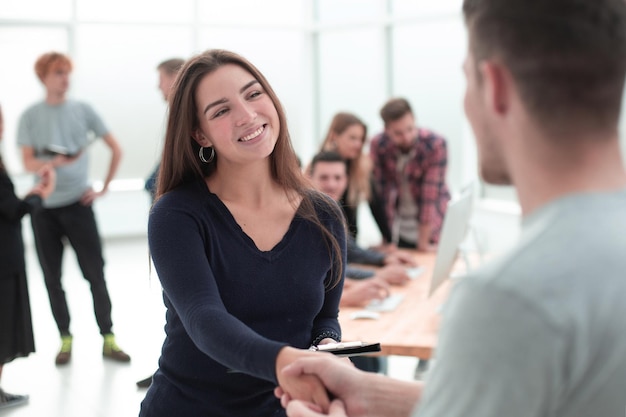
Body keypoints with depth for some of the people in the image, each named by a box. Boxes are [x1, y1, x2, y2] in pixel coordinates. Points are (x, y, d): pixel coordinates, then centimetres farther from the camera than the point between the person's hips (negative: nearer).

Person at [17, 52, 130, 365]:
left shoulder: (83, 110, 3)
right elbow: (28, 163, -4)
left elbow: (116, 150, 7)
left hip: (78, 203, -1)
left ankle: (108, 339, 8)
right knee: (52, 278, 6)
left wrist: (104, 187, 2)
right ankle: (65, 339, 19)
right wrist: (54, 162, -22)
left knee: (95, 274, -1)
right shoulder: (30, 116, 2)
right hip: (43, 207, 1)